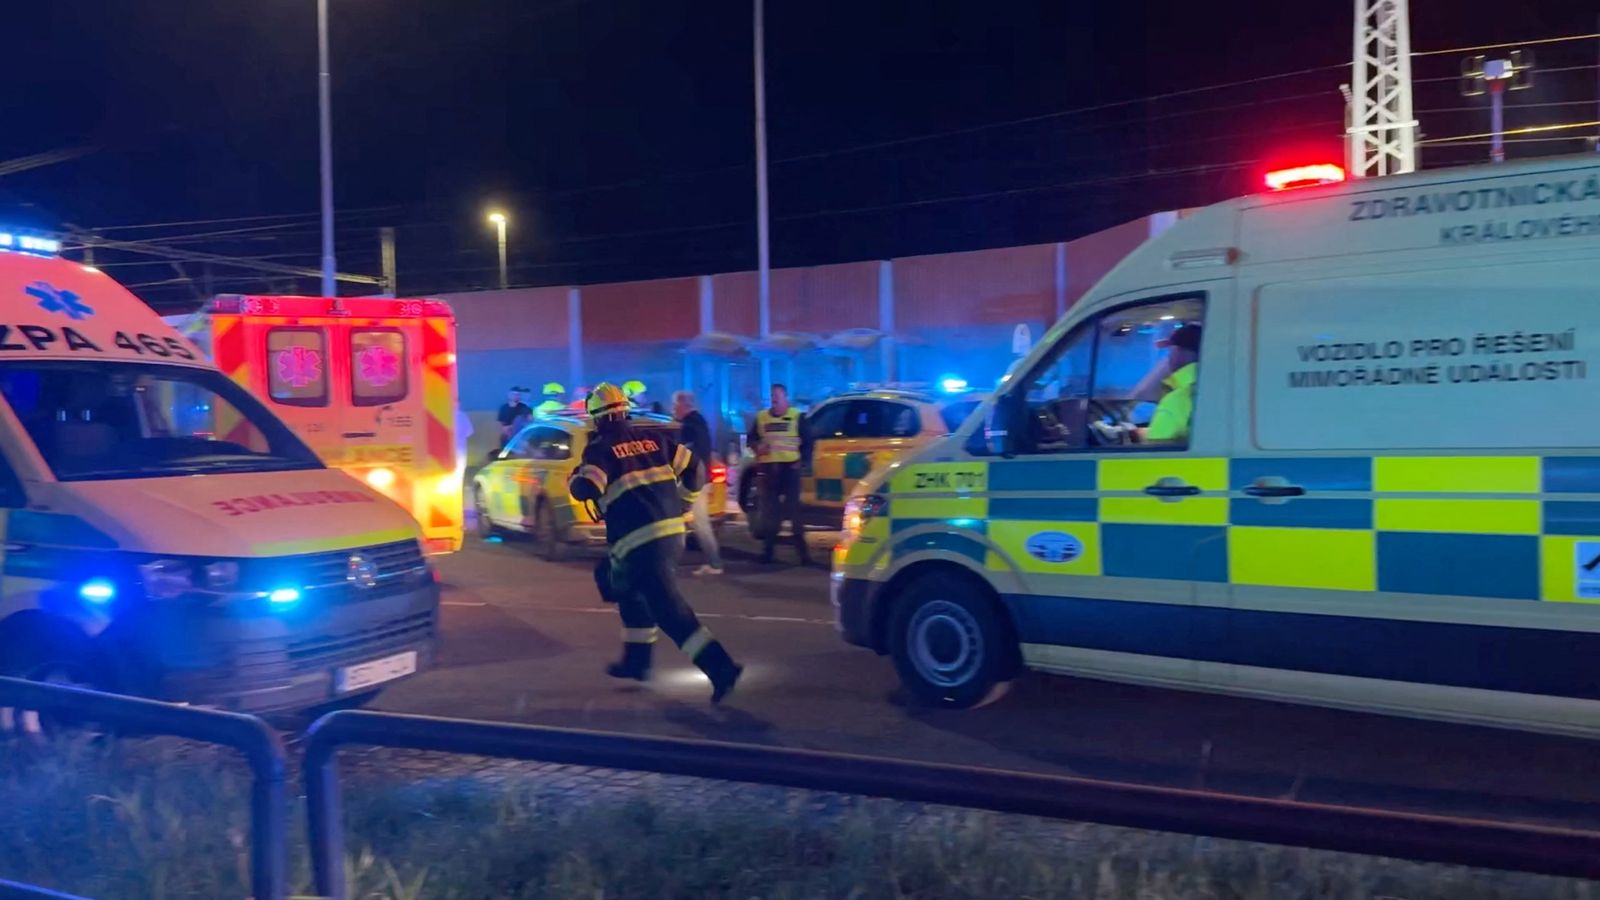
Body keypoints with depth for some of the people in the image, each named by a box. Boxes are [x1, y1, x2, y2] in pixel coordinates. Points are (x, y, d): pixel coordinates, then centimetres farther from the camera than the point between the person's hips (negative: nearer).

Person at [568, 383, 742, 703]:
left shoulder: (599, 449, -2)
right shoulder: (651, 438, 15)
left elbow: (587, 488, -16)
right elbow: (692, 467, 15)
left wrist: (573, 480, 7)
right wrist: (682, 503, 29)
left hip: (639, 541, -7)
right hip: (673, 532, 7)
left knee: (669, 609, -8)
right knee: (626, 584, 28)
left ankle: (720, 667, -19)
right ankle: (636, 659, 31)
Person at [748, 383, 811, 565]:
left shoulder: (796, 416, 0)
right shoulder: (761, 417, 10)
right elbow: (752, 438, 17)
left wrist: (801, 460, -6)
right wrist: (758, 447, -3)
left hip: (790, 466, -3)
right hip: (768, 467, 3)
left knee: (793, 508, -4)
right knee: (770, 509, 8)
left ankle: (802, 550, 1)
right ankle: (768, 549, 16)